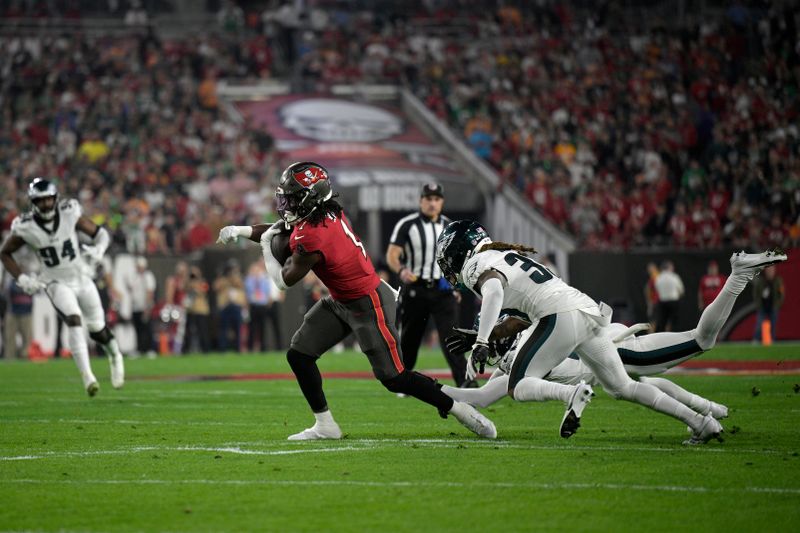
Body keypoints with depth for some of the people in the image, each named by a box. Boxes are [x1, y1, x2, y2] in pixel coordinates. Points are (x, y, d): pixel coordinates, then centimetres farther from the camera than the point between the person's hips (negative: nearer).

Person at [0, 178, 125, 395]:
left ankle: (115, 356, 44)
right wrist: (22, 279, -9)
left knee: (98, 330, 10)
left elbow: (101, 234, -3)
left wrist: (97, 251, -24)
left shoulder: (69, 213, -15)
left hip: (81, 278, 2)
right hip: (57, 284, -2)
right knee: (74, 320, -27)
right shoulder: (26, 227, -15)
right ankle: (87, 375, -29)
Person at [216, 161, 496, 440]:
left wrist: (266, 244, -1)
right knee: (299, 354, 5)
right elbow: (284, 229, 13)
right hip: (340, 301, 10)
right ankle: (325, 425, 12)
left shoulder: (311, 236, -30)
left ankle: (457, 409, 10)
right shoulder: (327, 212, -5)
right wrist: (240, 230, 4)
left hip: (368, 305, -10)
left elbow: (284, 281, -13)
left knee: (394, 378, -4)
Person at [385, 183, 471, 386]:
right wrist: (401, 270, -30)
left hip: (443, 290, 2)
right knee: (409, 338, 6)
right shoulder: (407, 224, -3)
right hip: (414, 289, -2)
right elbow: (392, 255, -9)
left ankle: (463, 380, -19)